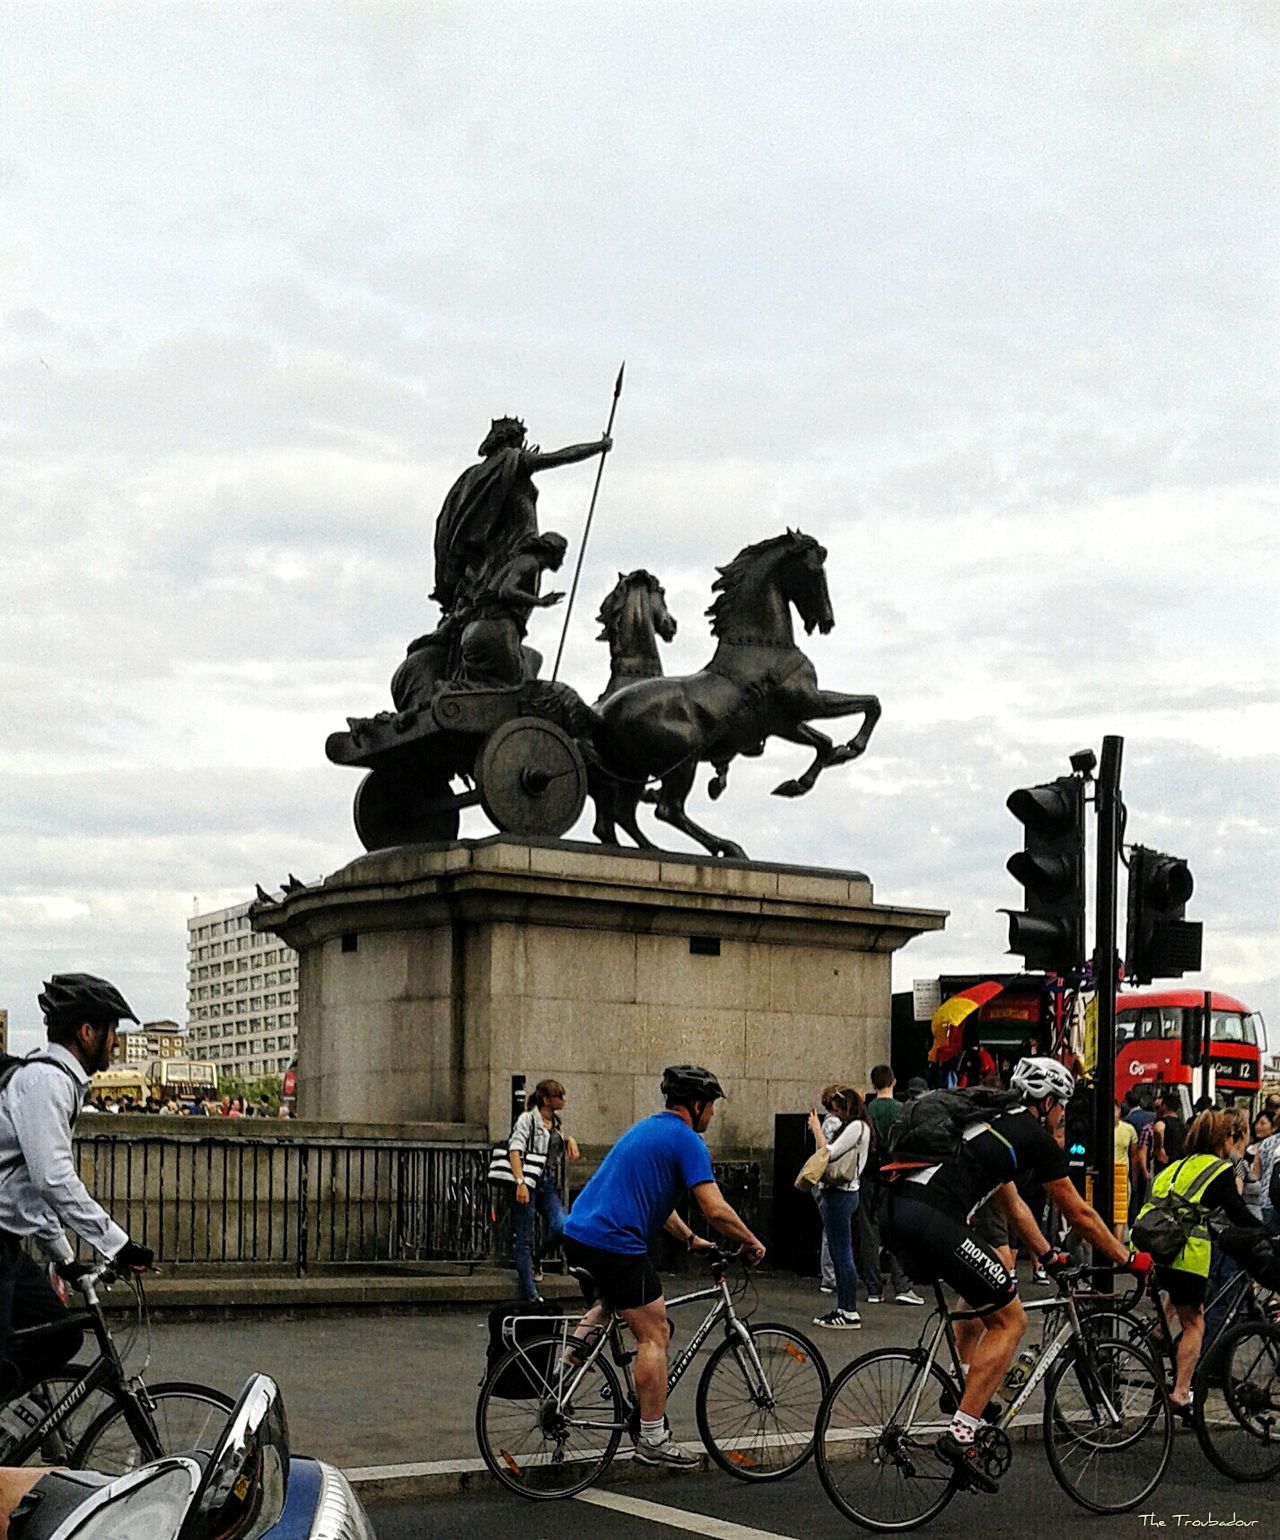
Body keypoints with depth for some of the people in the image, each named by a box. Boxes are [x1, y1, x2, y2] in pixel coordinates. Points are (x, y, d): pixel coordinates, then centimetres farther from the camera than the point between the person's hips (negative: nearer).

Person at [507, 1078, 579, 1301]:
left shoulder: (555, 1121, 14)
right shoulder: (527, 1118, -7)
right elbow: (514, 1150, -18)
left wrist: (570, 1140, 14)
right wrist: (520, 1183, -29)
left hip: (548, 1184, 6)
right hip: (527, 1184, -6)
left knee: (561, 1226, -15)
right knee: (523, 1239, -4)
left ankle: (535, 1260, 13)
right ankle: (530, 1295, -2)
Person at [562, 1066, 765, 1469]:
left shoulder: (646, 1128, 21)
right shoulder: (686, 1140, -7)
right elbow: (716, 1210, -14)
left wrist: (691, 1239, 30)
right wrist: (751, 1243, 3)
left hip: (578, 1233, 9)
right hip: (616, 1245, -9)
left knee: (612, 1304, 34)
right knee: (654, 1335, 1)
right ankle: (653, 1439, 5)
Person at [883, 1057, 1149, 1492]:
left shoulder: (994, 1125, 31)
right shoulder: (1037, 1139, 6)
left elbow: (1014, 1207, 41)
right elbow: (1079, 1215, 12)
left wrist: (1049, 1256, 49)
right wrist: (1129, 1260, 24)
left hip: (897, 1211, 9)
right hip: (932, 1219, -9)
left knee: (1001, 1260, 30)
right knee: (1010, 1320, 2)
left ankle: (965, 1388, 26)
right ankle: (960, 1435, -8)